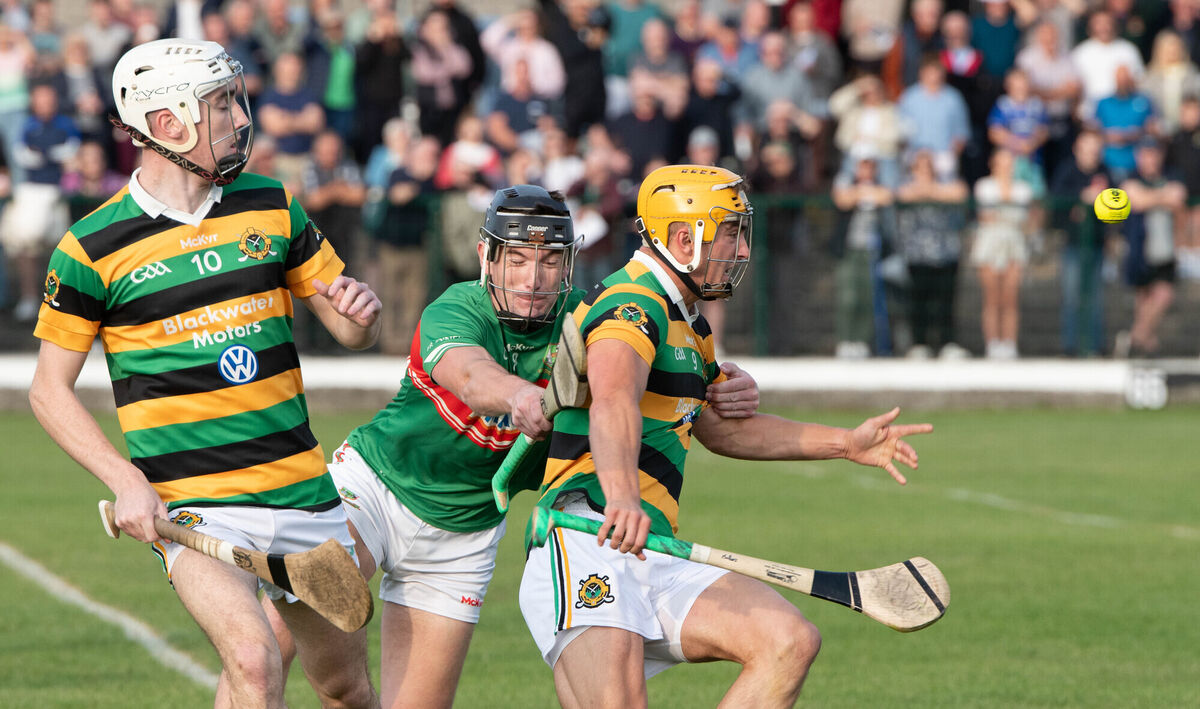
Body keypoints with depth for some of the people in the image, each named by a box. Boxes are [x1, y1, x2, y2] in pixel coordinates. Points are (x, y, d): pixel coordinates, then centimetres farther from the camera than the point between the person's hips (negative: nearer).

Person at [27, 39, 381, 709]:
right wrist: (127, 481, -13)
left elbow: (352, 331, 15)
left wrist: (361, 310, -10)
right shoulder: (93, 247, -7)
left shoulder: (272, 206, 7)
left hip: (302, 491, 5)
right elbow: (50, 390, 0)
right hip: (192, 505, -5)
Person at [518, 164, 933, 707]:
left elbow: (720, 428, 39)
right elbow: (613, 399, -32)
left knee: (790, 642, -9)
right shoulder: (635, 304, -10)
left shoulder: (688, 327, 25)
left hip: (655, 559, 10)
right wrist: (622, 496, -50)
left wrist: (844, 444, 38)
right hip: (586, 545, -10)